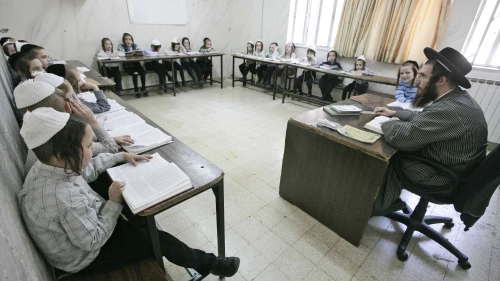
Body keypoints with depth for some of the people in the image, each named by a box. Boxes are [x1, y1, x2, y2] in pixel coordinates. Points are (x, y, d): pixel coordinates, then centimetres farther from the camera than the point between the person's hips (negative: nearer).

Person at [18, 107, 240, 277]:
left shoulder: (45, 166, -14)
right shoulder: (65, 198, -42)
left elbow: (89, 167, 4)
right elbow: (93, 241, -30)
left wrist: (122, 157, -2)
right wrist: (114, 202, -26)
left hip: (79, 229, 8)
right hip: (87, 257, -8)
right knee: (162, 240, -2)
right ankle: (210, 264, 17)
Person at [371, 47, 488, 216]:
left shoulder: (449, 109, -33)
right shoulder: (459, 99, 2)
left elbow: (398, 137, -34)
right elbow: (424, 117, 18)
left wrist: (391, 123, -13)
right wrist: (394, 113, 10)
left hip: (443, 178, -9)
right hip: (452, 170, 9)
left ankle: (380, 205, 24)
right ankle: (389, 199, 21)